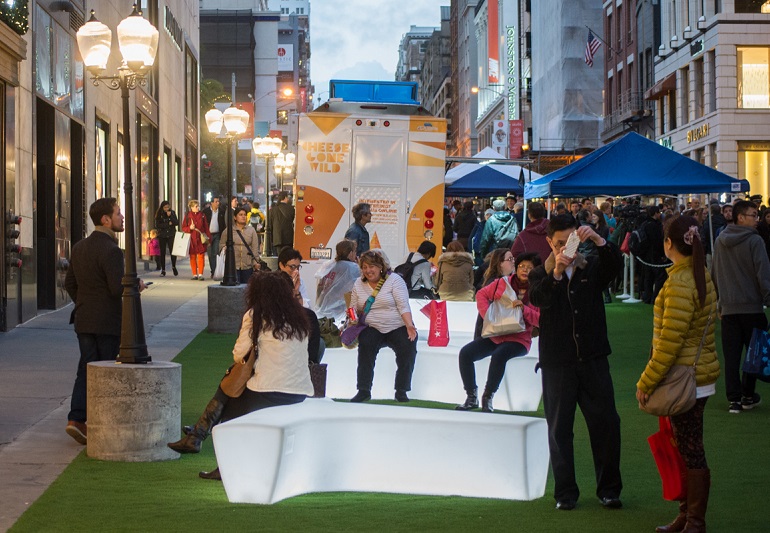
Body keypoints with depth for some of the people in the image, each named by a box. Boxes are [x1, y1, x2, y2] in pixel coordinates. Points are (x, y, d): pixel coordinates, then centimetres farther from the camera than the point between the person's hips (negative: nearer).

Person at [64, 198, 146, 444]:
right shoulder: (111, 251, -18)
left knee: (86, 369, 9)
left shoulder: (79, 247, 9)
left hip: (84, 320, 7)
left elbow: (69, 283, 13)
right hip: (108, 321, -7)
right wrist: (137, 285, -4)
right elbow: (118, 288, -23)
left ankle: (76, 419, -2)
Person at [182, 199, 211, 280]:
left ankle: (200, 274, -7)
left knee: (201, 256, -7)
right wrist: (190, 228, -14)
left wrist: (208, 238, 2)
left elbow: (206, 228, 8)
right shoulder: (187, 216, 3)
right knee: (192, 257, 4)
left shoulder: (202, 216, 6)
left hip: (200, 239, 0)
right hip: (191, 239, 0)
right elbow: (183, 228, 5)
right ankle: (195, 274, 12)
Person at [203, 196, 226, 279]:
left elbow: (223, 224, 7)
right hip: (208, 235, 0)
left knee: (216, 253, -7)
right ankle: (213, 271, 12)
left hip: (217, 235, 0)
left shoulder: (222, 212, 5)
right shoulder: (206, 211, 2)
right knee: (210, 254, 4)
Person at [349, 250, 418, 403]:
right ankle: (364, 391, -23)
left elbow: (403, 306, -10)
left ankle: (401, 392, -12)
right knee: (365, 345, -29)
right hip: (372, 328, 2)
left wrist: (409, 325, -25)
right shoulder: (358, 284, 11)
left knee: (408, 349, -27)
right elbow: (354, 309, 16)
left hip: (398, 327, -2)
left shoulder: (394, 280, -2)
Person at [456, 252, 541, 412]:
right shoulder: (503, 283, 5)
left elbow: (541, 320, -12)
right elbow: (482, 294, 13)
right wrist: (487, 315, -2)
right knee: (465, 353, -15)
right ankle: (472, 397, -5)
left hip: (518, 339, -4)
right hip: (494, 335, 4)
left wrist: (524, 309, -25)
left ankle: (488, 397, -20)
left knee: (498, 355, -36)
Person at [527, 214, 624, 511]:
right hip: (557, 362, -1)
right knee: (560, 428, 3)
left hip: (593, 359, 1)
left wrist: (598, 240, -27)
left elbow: (615, 265, -11)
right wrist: (556, 273, -33)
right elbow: (536, 298, -16)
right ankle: (565, 492, 10)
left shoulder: (592, 269, 10)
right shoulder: (541, 275, 6)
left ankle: (609, 489, 10)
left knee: (606, 422, 0)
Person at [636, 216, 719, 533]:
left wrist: (646, 382, -15)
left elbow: (670, 341, -22)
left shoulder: (680, 283, -20)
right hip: (700, 370, 10)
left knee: (691, 451, -3)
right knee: (688, 450, 17)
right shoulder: (700, 275, 10)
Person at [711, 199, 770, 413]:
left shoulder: (719, 242, 8)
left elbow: (714, 275, 15)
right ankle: (748, 396, 13)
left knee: (731, 355, 5)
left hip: (728, 307, 4)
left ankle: (734, 398, 3)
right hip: (752, 306, -4)